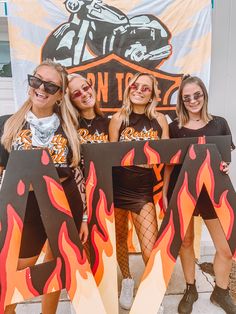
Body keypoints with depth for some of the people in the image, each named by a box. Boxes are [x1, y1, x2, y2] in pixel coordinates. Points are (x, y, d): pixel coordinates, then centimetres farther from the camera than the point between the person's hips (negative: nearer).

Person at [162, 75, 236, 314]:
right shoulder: (175, 127, -1)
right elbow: (169, 163, 3)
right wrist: (164, 193, -1)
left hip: (212, 192, 1)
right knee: (185, 242, 14)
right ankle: (190, 290, 36)